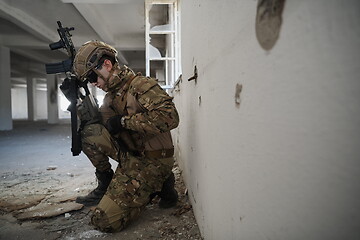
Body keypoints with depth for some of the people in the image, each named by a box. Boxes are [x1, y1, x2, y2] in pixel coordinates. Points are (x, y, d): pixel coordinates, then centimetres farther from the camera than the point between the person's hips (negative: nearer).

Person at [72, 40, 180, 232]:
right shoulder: (111, 95, 12)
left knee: (103, 221, -12)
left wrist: (124, 121, -24)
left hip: (151, 161, -8)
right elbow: (98, 121, 13)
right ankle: (105, 185, 6)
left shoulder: (141, 85, -16)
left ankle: (158, 186, 5)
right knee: (90, 132, -12)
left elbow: (169, 117, -31)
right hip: (129, 155, 8)